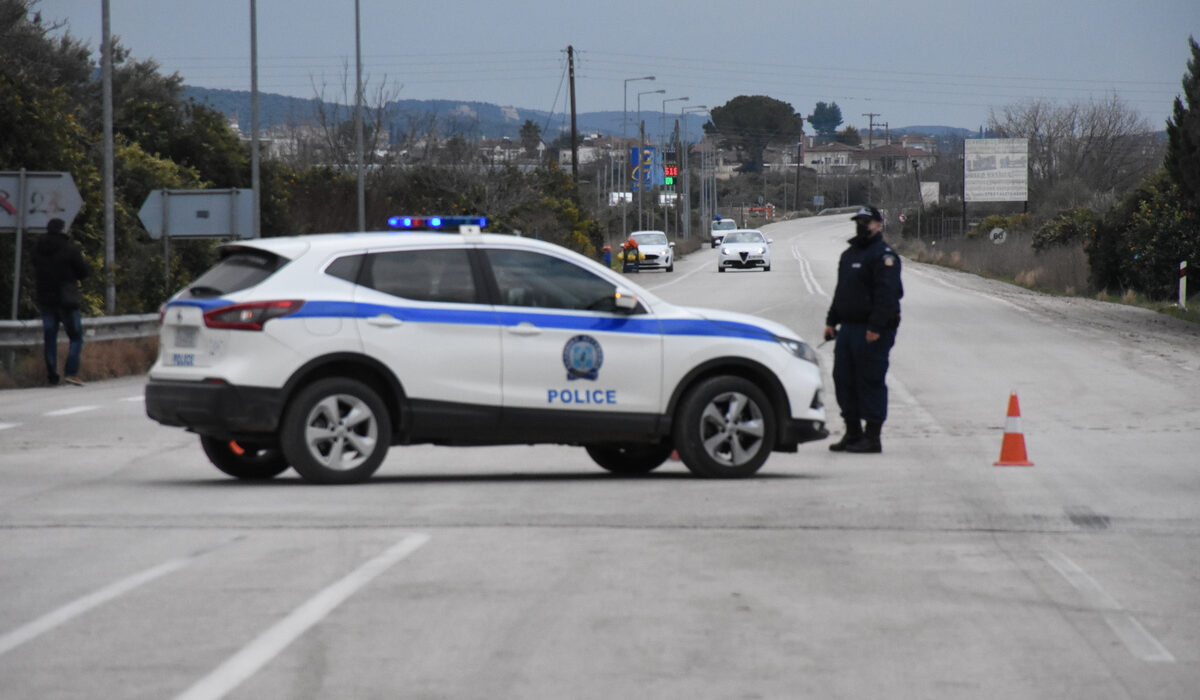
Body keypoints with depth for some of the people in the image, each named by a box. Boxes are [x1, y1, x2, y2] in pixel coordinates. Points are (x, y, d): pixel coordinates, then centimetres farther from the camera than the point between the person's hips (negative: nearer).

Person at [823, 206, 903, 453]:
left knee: (870, 382, -6)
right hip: (849, 327, 9)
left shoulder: (883, 256, -10)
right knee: (844, 379, 9)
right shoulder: (849, 254, 20)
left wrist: (876, 327, -24)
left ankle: (872, 437, -2)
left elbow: (886, 294, -18)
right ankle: (853, 432, 18)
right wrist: (831, 321, 19)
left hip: (872, 332, -9)